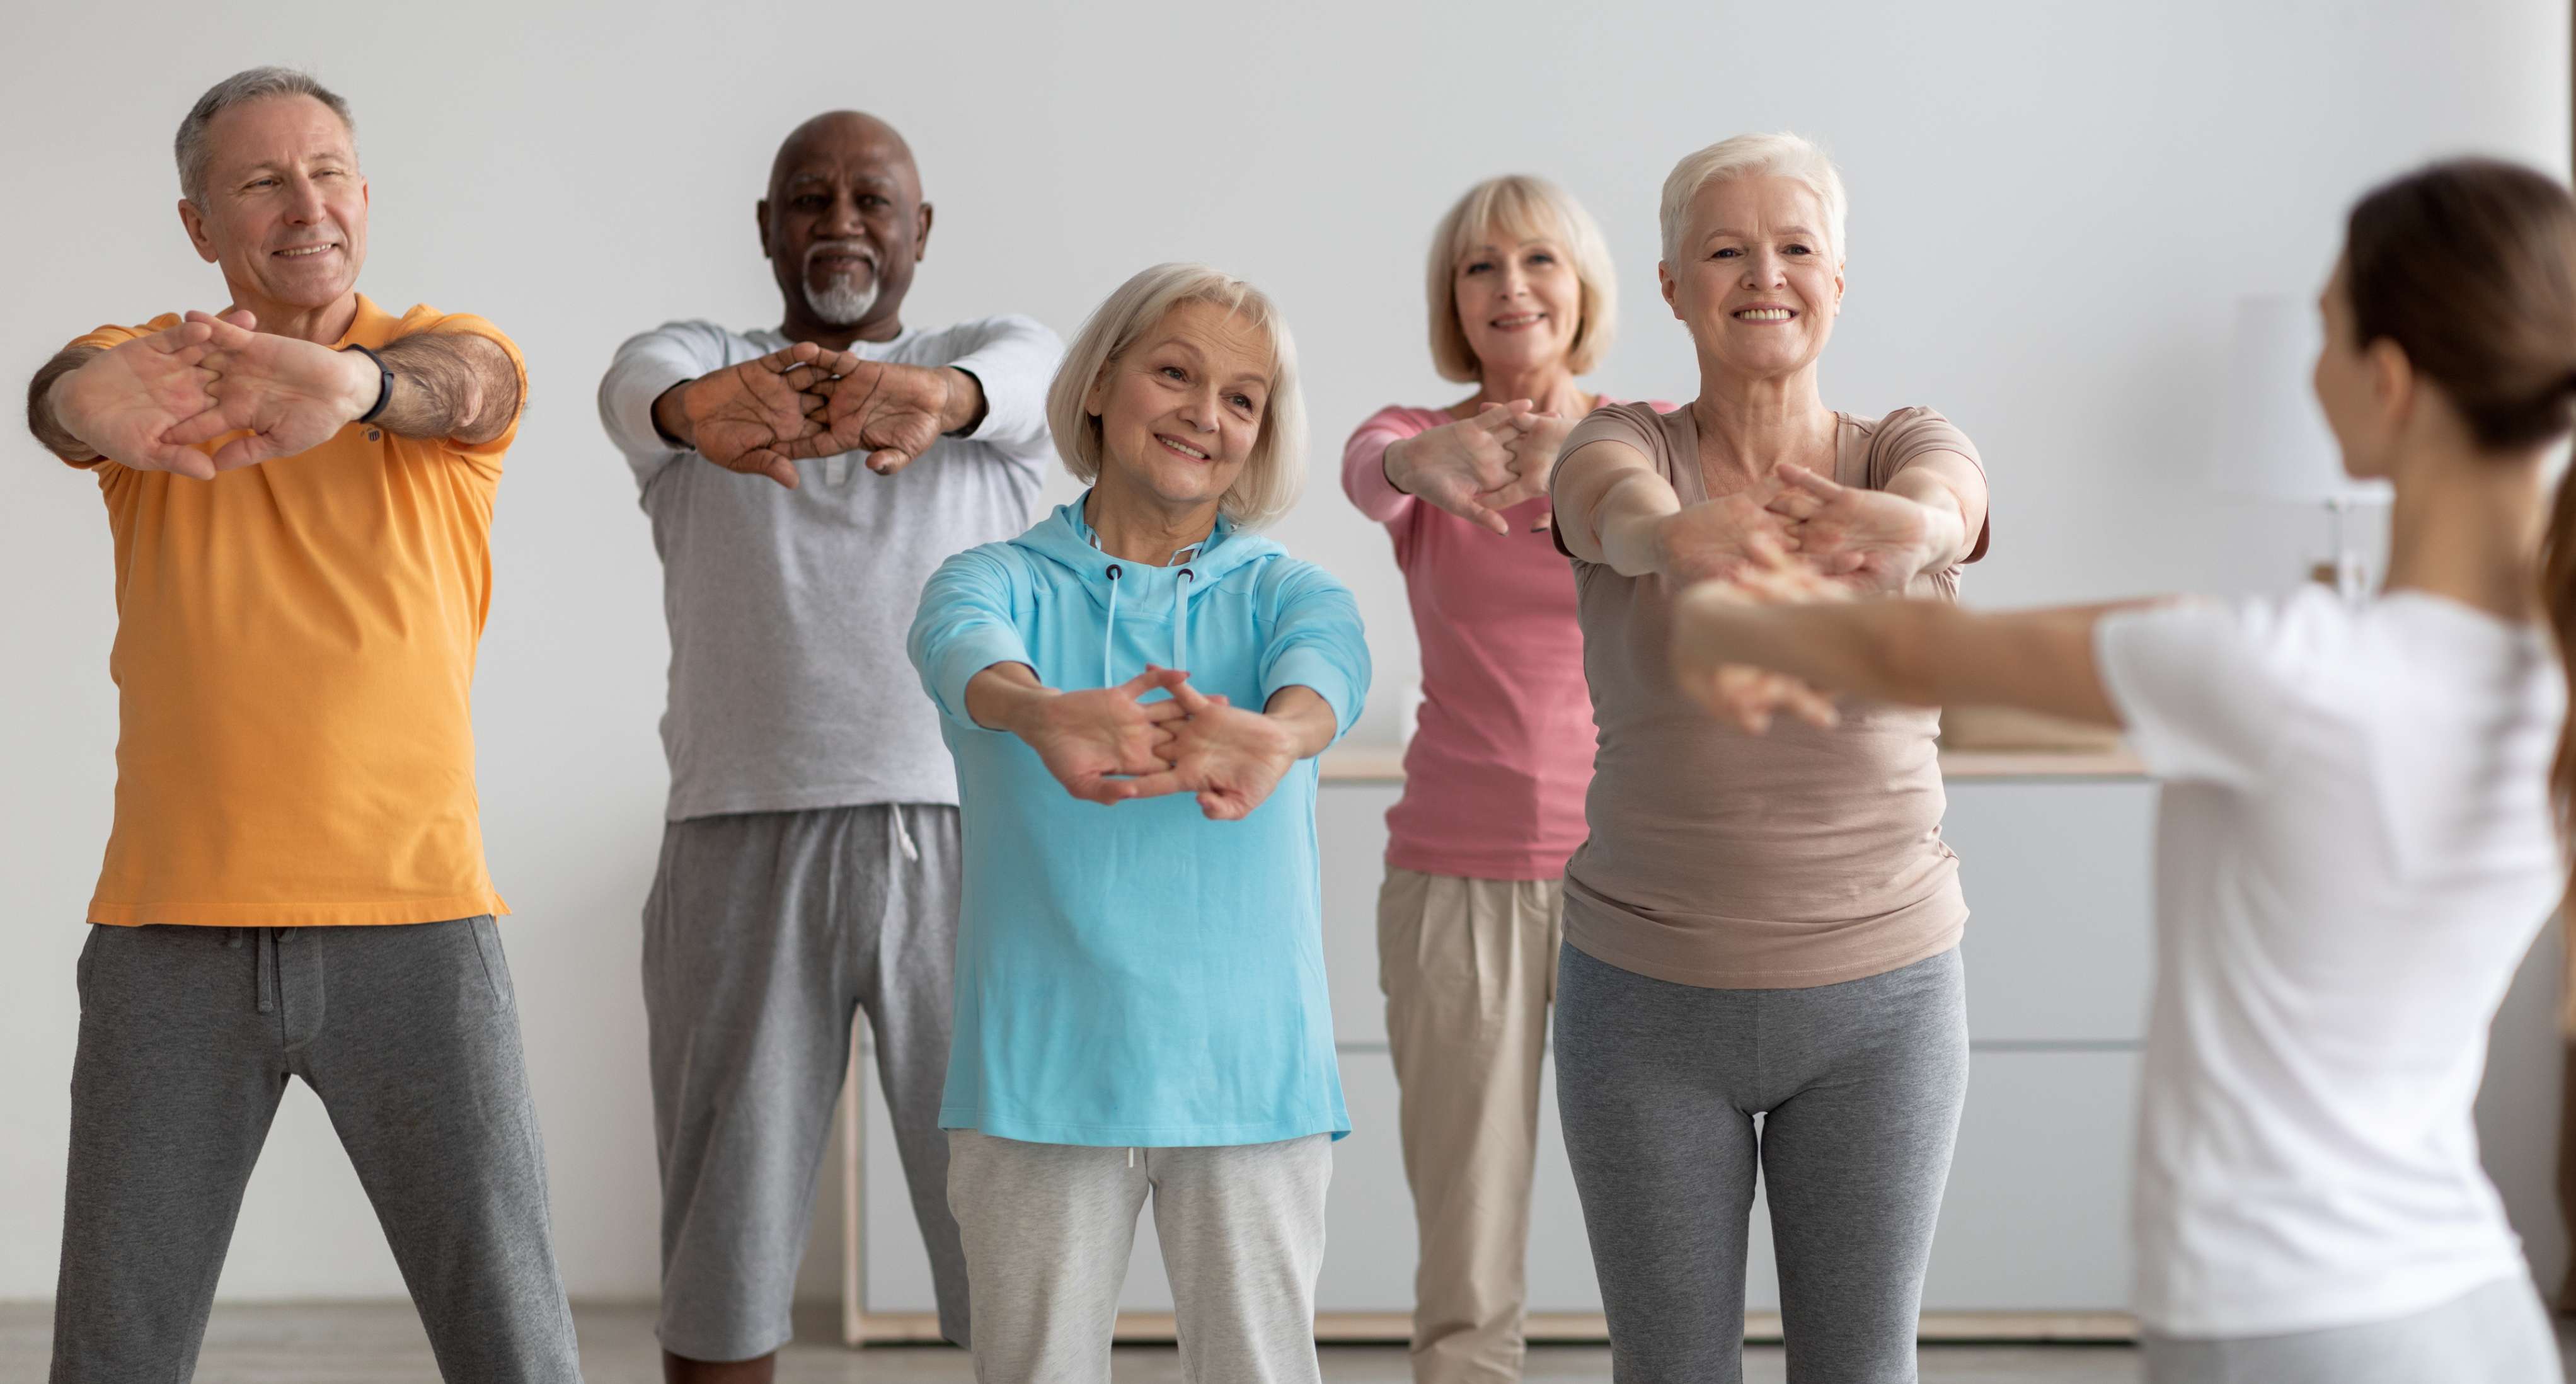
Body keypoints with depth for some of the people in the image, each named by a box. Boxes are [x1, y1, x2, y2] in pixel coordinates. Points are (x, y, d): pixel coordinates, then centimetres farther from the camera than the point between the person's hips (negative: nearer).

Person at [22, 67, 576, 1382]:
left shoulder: (448, 348, 4)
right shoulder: (148, 365, 7)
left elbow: (456, 383, -21)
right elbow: (58, 395, -17)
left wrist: (352, 382, -46)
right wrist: (91, 400, -44)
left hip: (412, 919, -1)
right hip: (170, 930, 1)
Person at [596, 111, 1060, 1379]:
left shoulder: (998, 353, 11)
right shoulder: (694, 365, 11)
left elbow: (1016, 375, -15)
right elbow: (640, 386, -15)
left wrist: (930, 396, -41)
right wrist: (702, 407, -42)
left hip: (962, 841, 0)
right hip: (744, 848, 1)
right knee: (723, 1239, 5)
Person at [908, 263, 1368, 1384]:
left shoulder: (1286, 591, 7)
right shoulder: (1002, 581, 4)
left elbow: (1327, 664, -17)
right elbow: (965, 653, -20)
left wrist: (1271, 734, -43)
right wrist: (1047, 713, -45)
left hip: (1249, 1071, 1)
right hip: (1041, 1071, -1)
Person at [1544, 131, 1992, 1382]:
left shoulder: (1910, 450, -3)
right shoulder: (1619, 446, -6)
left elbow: (1942, 499, -29)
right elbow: (1620, 509, -31)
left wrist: (1903, 530, -55)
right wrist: (1676, 540, -56)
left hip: (1879, 996, 0)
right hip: (1647, 997, 0)